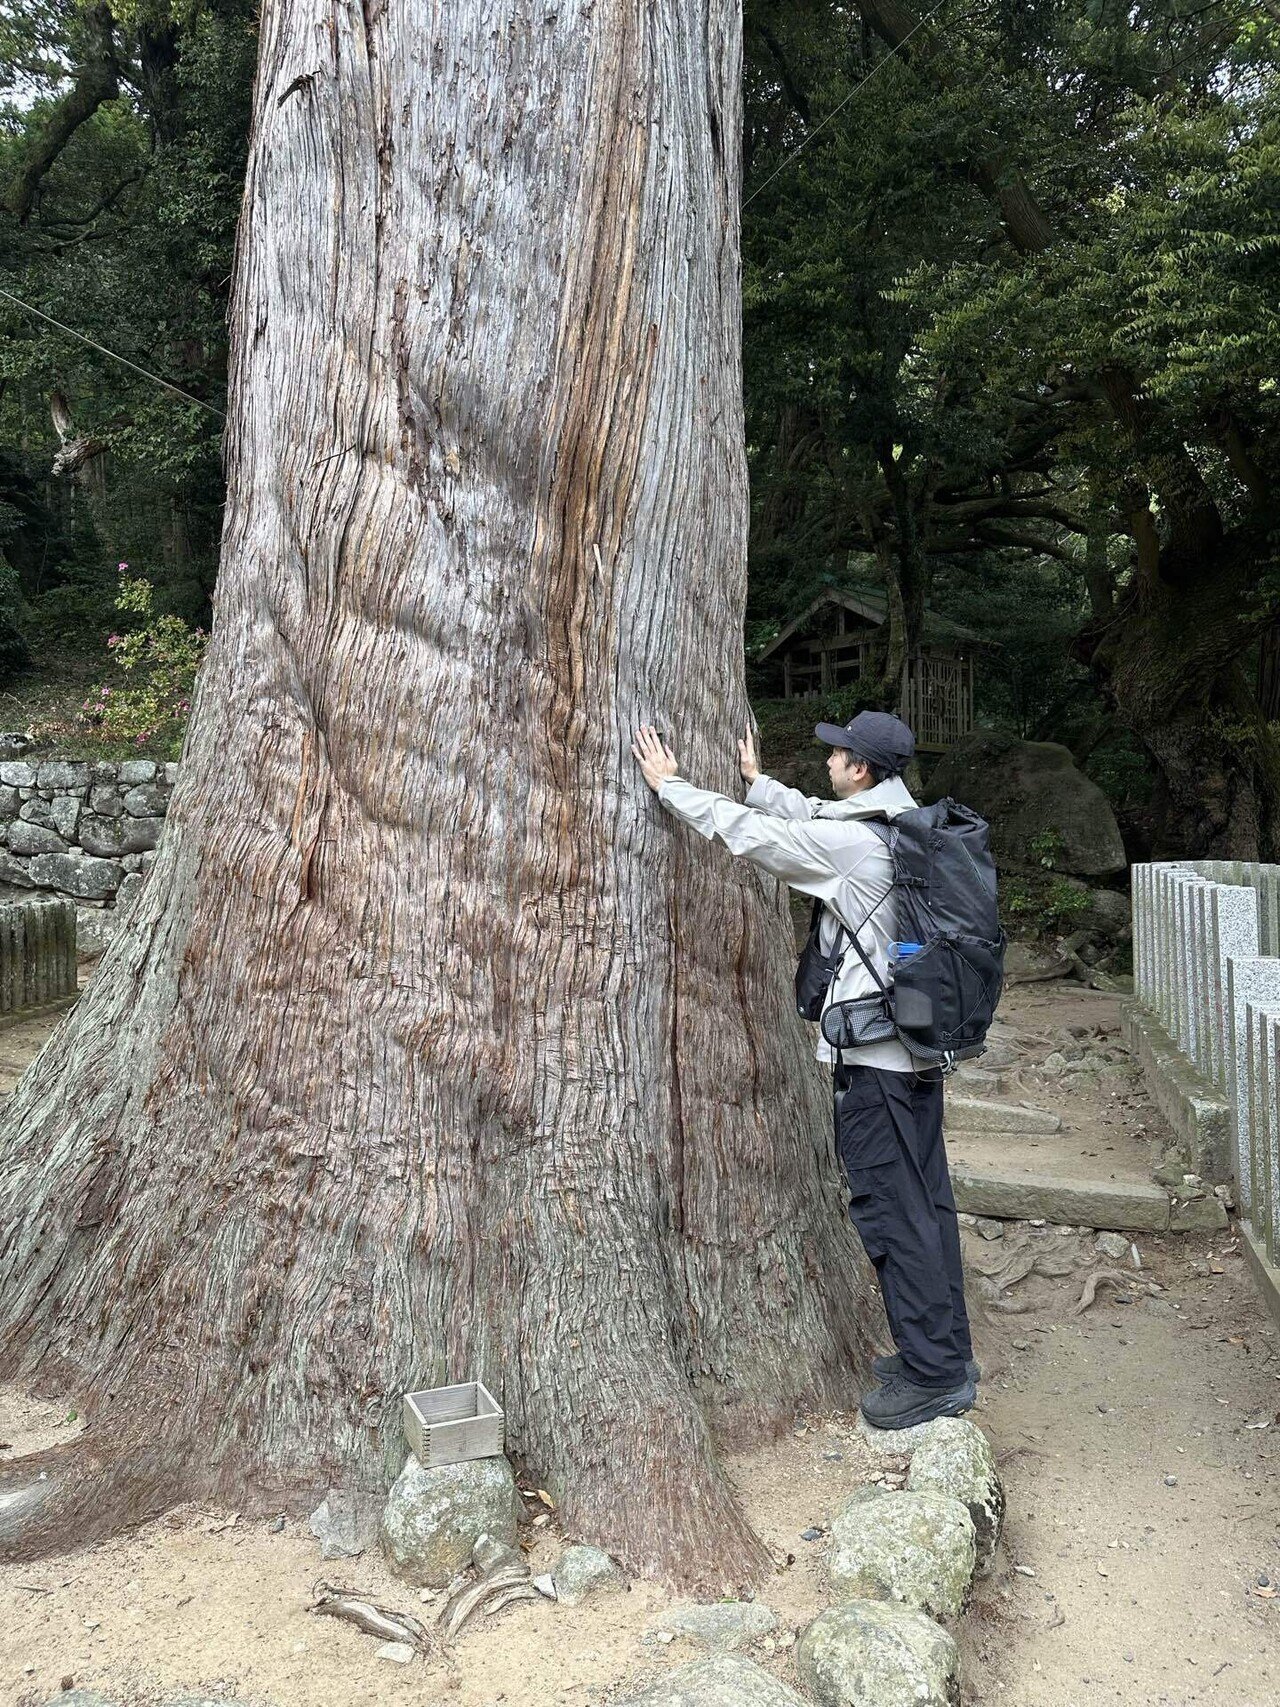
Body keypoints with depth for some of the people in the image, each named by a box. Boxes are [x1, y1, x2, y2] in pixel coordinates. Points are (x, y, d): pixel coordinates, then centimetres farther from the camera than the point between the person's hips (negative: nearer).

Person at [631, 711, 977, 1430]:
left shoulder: (853, 841, -19)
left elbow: (749, 832, -12)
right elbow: (811, 815, 24)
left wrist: (670, 784, 1)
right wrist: (756, 779, 36)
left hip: (875, 1057, -10)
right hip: (920, 1044, 10)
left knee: (892, 1208, -1)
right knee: (925, 1201, 16)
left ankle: (933, 1376, 8)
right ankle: (948, 1354, 27)